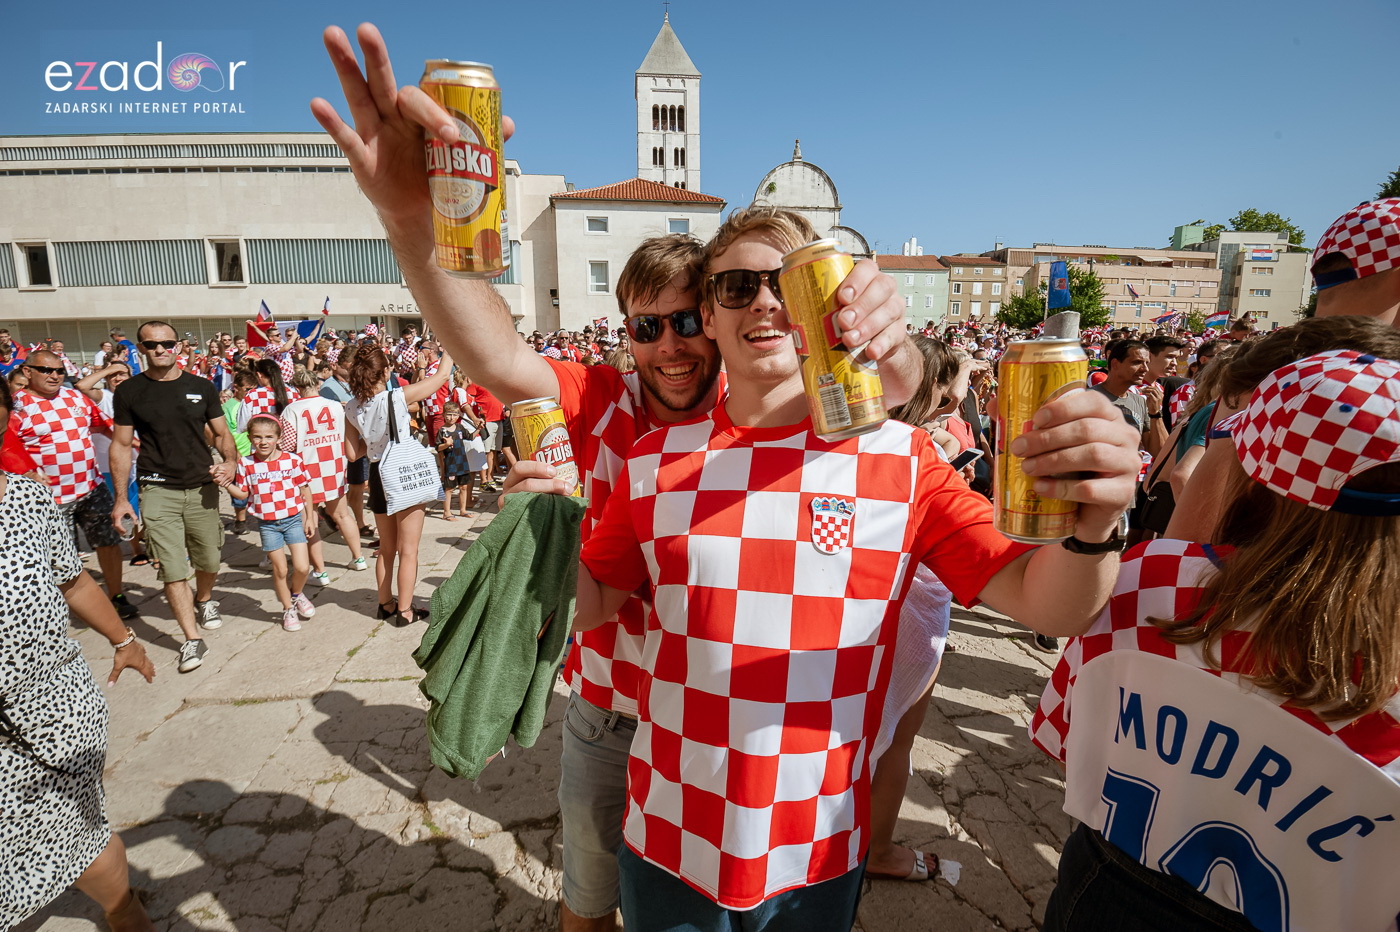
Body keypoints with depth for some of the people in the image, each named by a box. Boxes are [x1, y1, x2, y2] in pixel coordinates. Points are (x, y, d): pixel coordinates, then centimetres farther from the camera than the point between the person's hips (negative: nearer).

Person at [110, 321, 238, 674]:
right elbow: (121, 445, 4)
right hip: (157, 490, -1)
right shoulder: (129, 391, 1)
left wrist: (230, 461, -11)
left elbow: (221, 433, 11)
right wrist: (120, 498, 0)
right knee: (172, 570, -5)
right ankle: (192, 639, 3)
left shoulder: (201, 387, 4)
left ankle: (204, 600, 43)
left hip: (201, 487, 2)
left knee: (209, 562, 11)